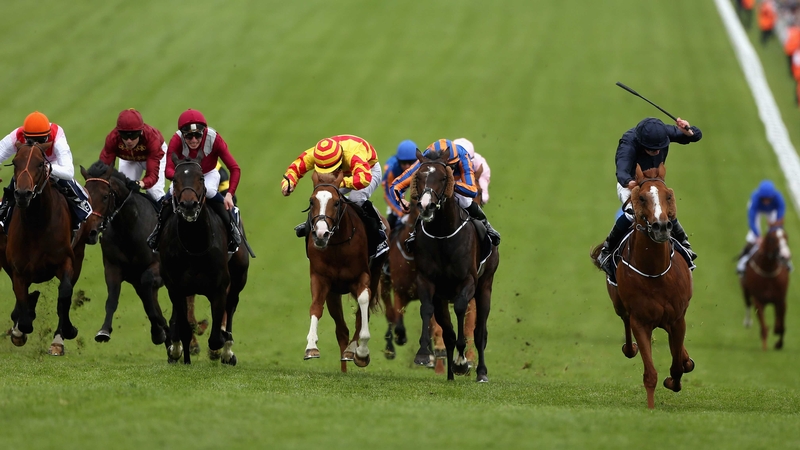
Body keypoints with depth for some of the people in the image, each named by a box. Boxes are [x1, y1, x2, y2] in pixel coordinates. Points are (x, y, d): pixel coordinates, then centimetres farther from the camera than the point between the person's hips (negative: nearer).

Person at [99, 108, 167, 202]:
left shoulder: (152, 137, -45)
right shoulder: (113, 138, -39)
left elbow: (153, 174, -48)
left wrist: (140, 184, -71)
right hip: (128, 158, 2)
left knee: (155, 192, -13)